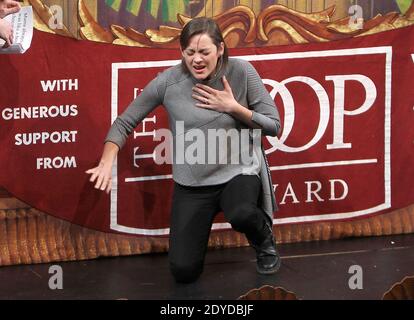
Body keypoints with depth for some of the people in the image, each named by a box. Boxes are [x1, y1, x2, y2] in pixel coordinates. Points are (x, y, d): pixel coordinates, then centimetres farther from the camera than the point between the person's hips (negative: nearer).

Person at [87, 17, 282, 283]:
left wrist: (234, 108, -19)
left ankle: (265, 240, 1)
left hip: (238, 171, -2)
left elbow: (273, 125, -6)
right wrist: (107, 162, -21)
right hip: (192, 183, 2)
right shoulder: (168, 82, -11)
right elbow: (124, 122, -5)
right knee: (184, 271, -4)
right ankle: (200, 225, 31)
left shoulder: (241, 72, -12)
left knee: (242, 215, -38)